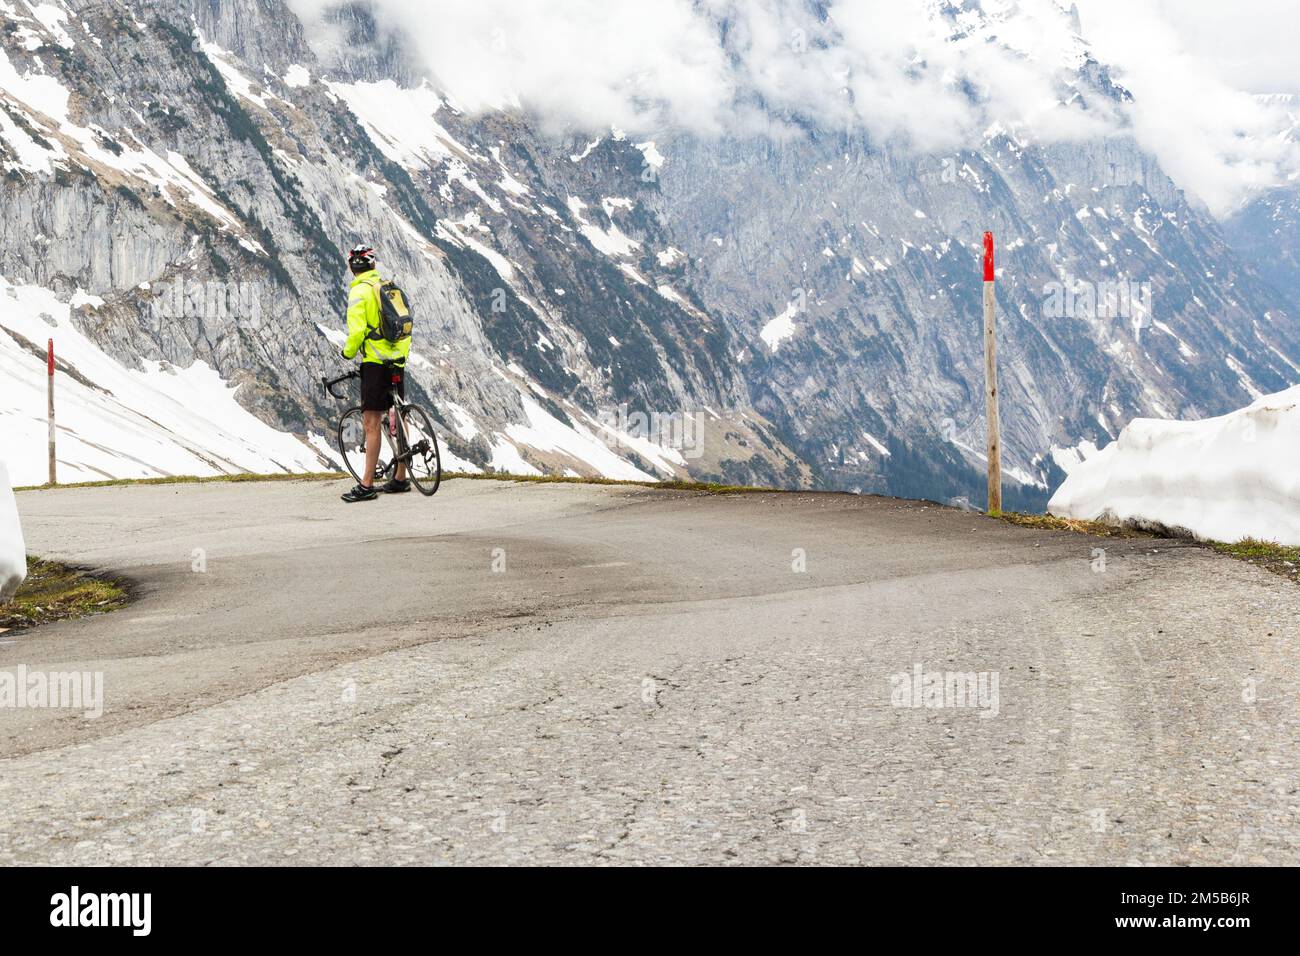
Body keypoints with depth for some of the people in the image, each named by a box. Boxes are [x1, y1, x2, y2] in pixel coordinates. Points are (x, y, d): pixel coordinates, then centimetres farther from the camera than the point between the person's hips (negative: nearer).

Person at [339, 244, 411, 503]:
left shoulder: (359, 291, -10)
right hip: (398, 361, 7)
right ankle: (401, 478, 22)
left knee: (372, 423, -8)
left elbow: (357, 330, -18)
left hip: (376, 362, -7)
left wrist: (348, 352, 0)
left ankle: (367, 486, -11)